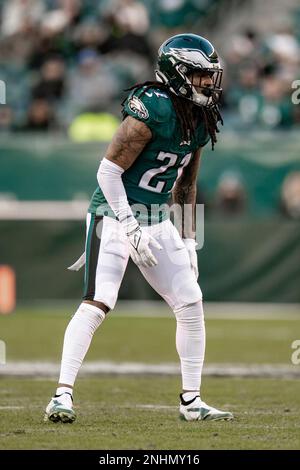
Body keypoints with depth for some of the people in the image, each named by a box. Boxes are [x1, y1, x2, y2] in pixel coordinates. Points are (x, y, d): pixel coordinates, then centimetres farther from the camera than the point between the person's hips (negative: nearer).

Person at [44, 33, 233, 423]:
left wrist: (189, 240, 16)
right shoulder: (153, 109, -20)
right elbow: (108, 170, -20)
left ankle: (191, 401, 11)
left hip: (157, 219, 8)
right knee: (98, 303, -18)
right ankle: (63, 395, -14)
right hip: (115, 214, -8)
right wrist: (131, 229, -21)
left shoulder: (200, 121, 6)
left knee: (191, 303, 3)